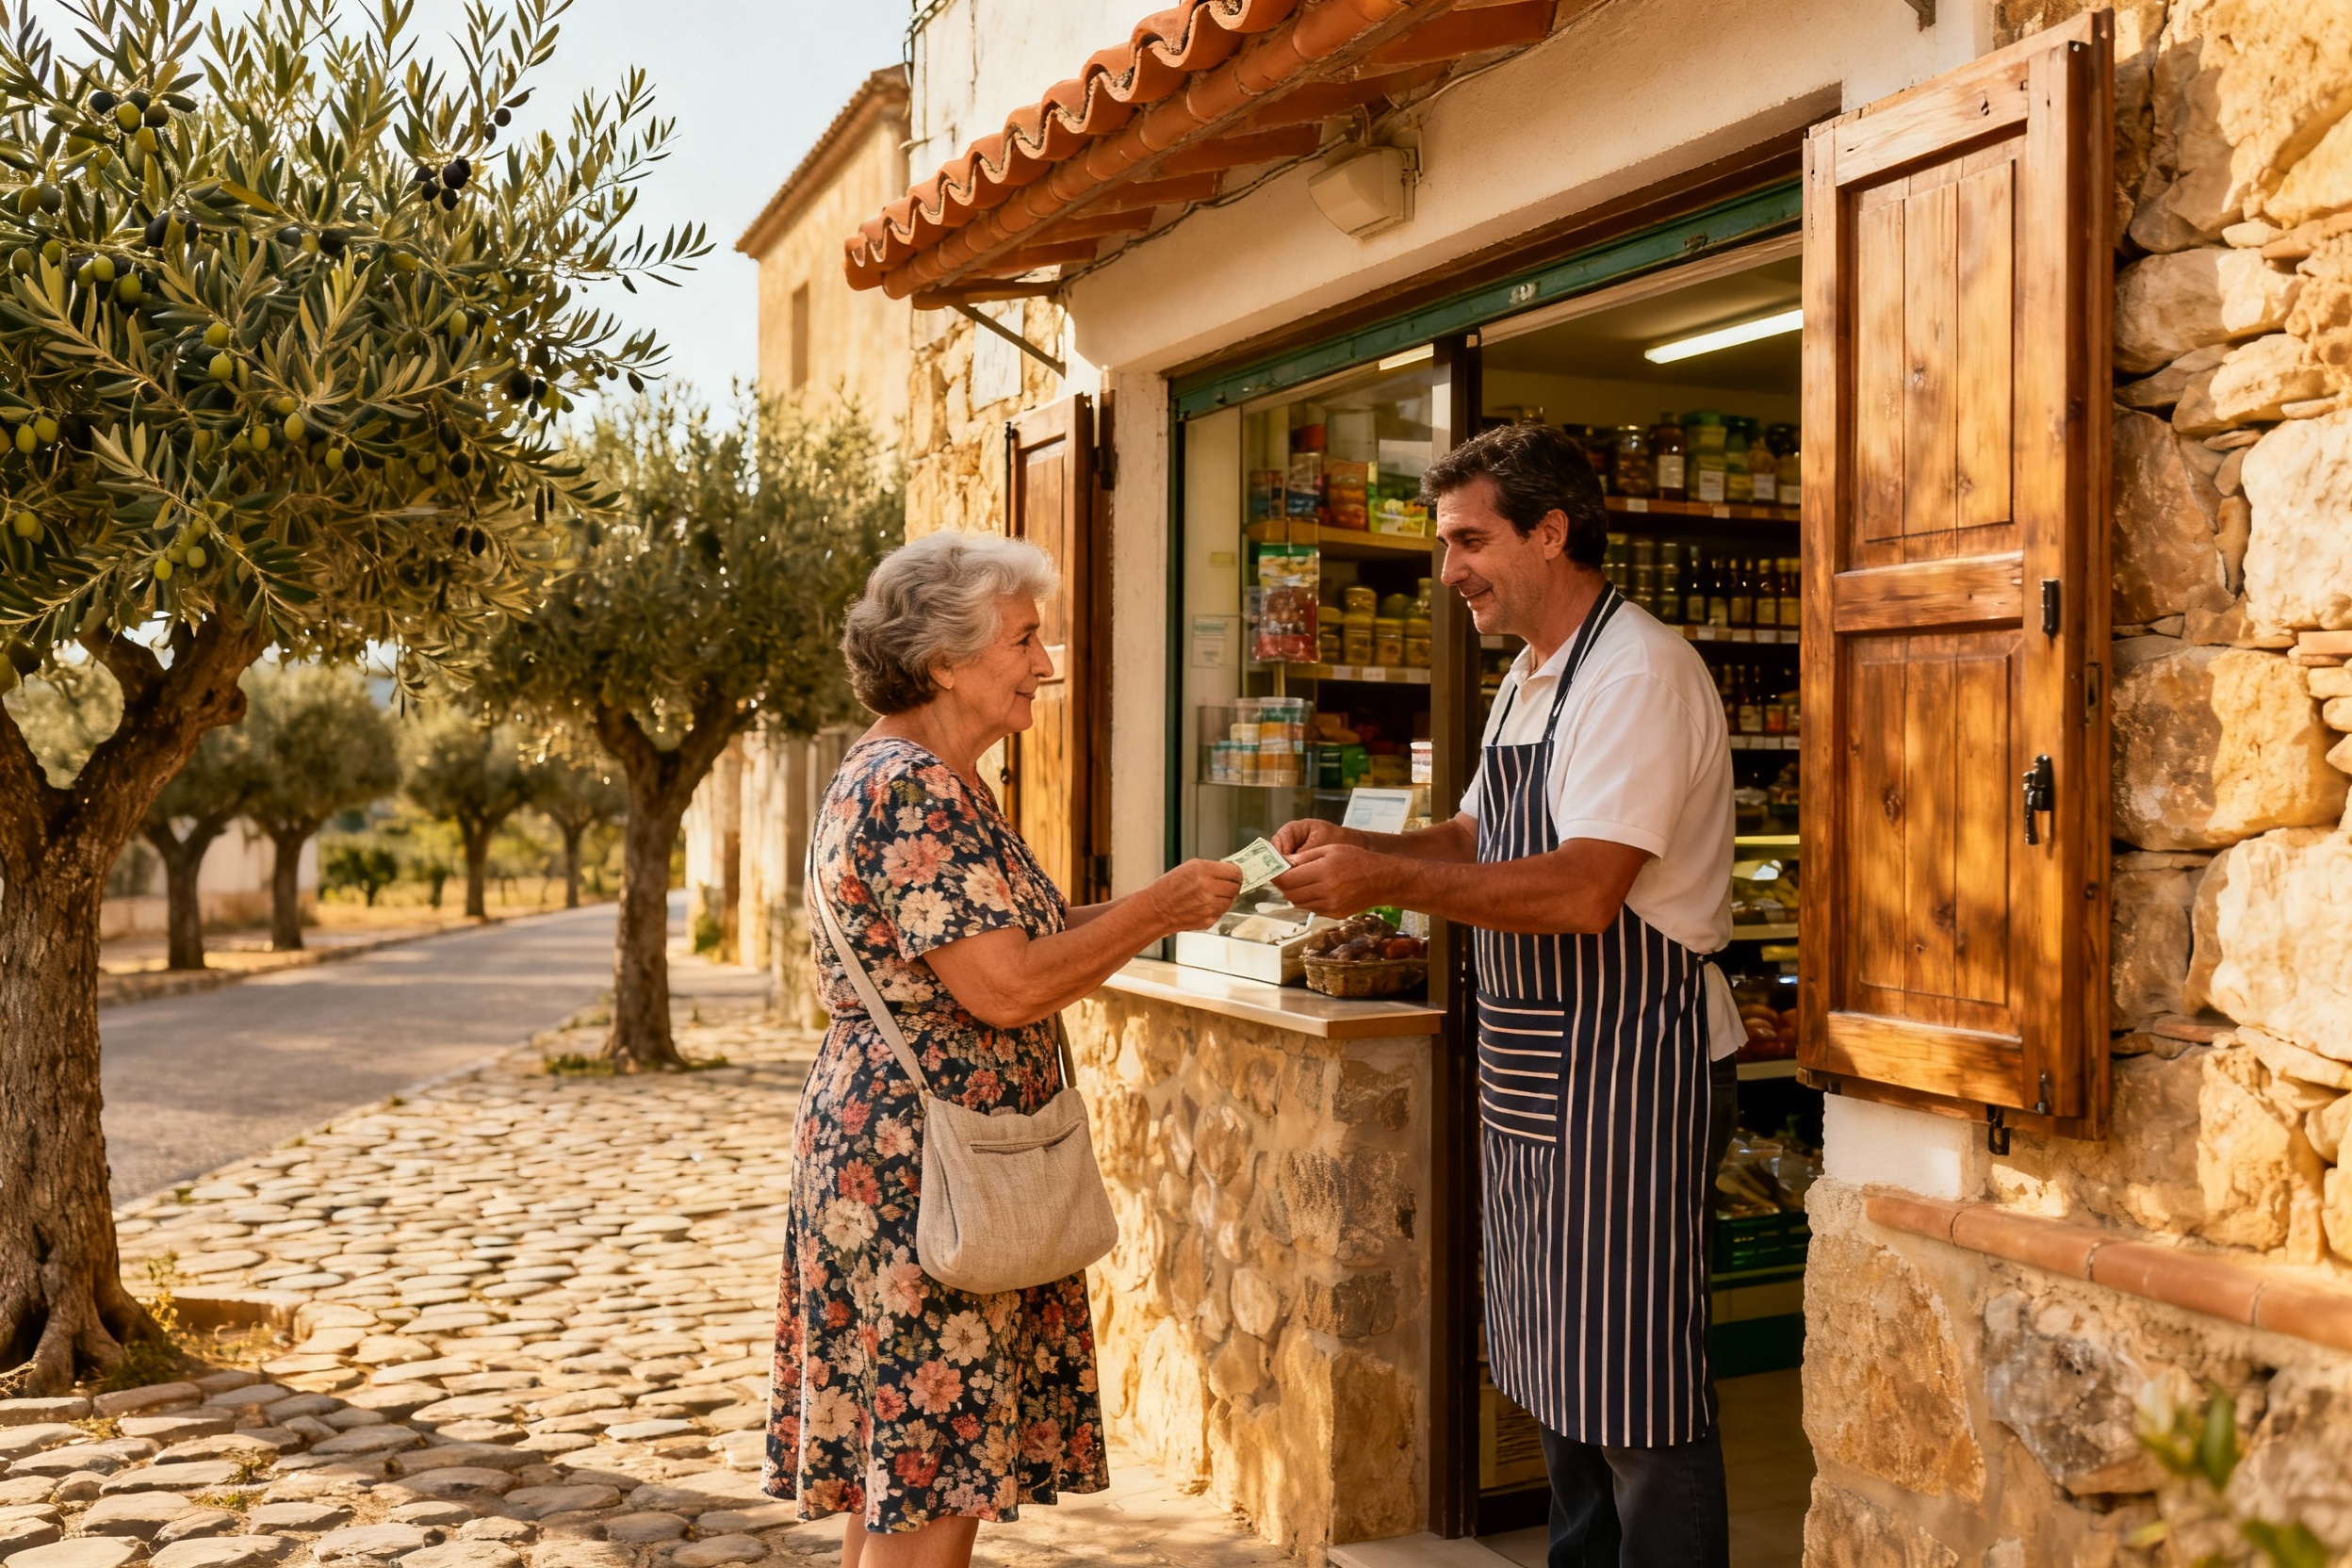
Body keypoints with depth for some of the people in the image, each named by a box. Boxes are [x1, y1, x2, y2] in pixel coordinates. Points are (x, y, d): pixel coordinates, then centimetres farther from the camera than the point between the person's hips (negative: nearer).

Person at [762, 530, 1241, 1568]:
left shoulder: (915, 779, 15)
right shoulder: (912, 792, -18)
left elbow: (1000, 940, 16)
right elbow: (1006, 988, -23)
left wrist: (1145, 912, 7)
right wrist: (1156, 908, -13)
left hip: (891, 1142, 10)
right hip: (921, 1160, -10)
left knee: (892, 1472, 17)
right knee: (932, 1480, -1)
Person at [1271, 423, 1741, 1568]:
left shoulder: (1640, 674, -17)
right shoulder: (1529, 681, 14)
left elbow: (1585, 889, -26)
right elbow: (1477, 838, 21)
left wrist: (1389, 882, -23)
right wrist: (1355, 846, 3)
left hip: (1632, 1067, -10)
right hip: (1538, 1079, 10)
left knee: (1639, 1401, 0)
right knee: (1555, 1373, 20)